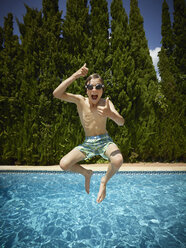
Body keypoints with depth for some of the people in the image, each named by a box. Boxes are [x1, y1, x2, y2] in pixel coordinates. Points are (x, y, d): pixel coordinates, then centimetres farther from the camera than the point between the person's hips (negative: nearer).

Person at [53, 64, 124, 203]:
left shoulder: (106, 103, -10)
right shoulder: (80, 100, -8)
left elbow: (121, 123, -24)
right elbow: (56, 94, -22)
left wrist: (110, 114, -48)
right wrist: (74, 76, -31)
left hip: (105, 141, -1)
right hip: (87, 143, 2)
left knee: (118, 160, -33)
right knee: (64, 164, -15)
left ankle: (104, 181, 3)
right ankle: (86, 173, 18)